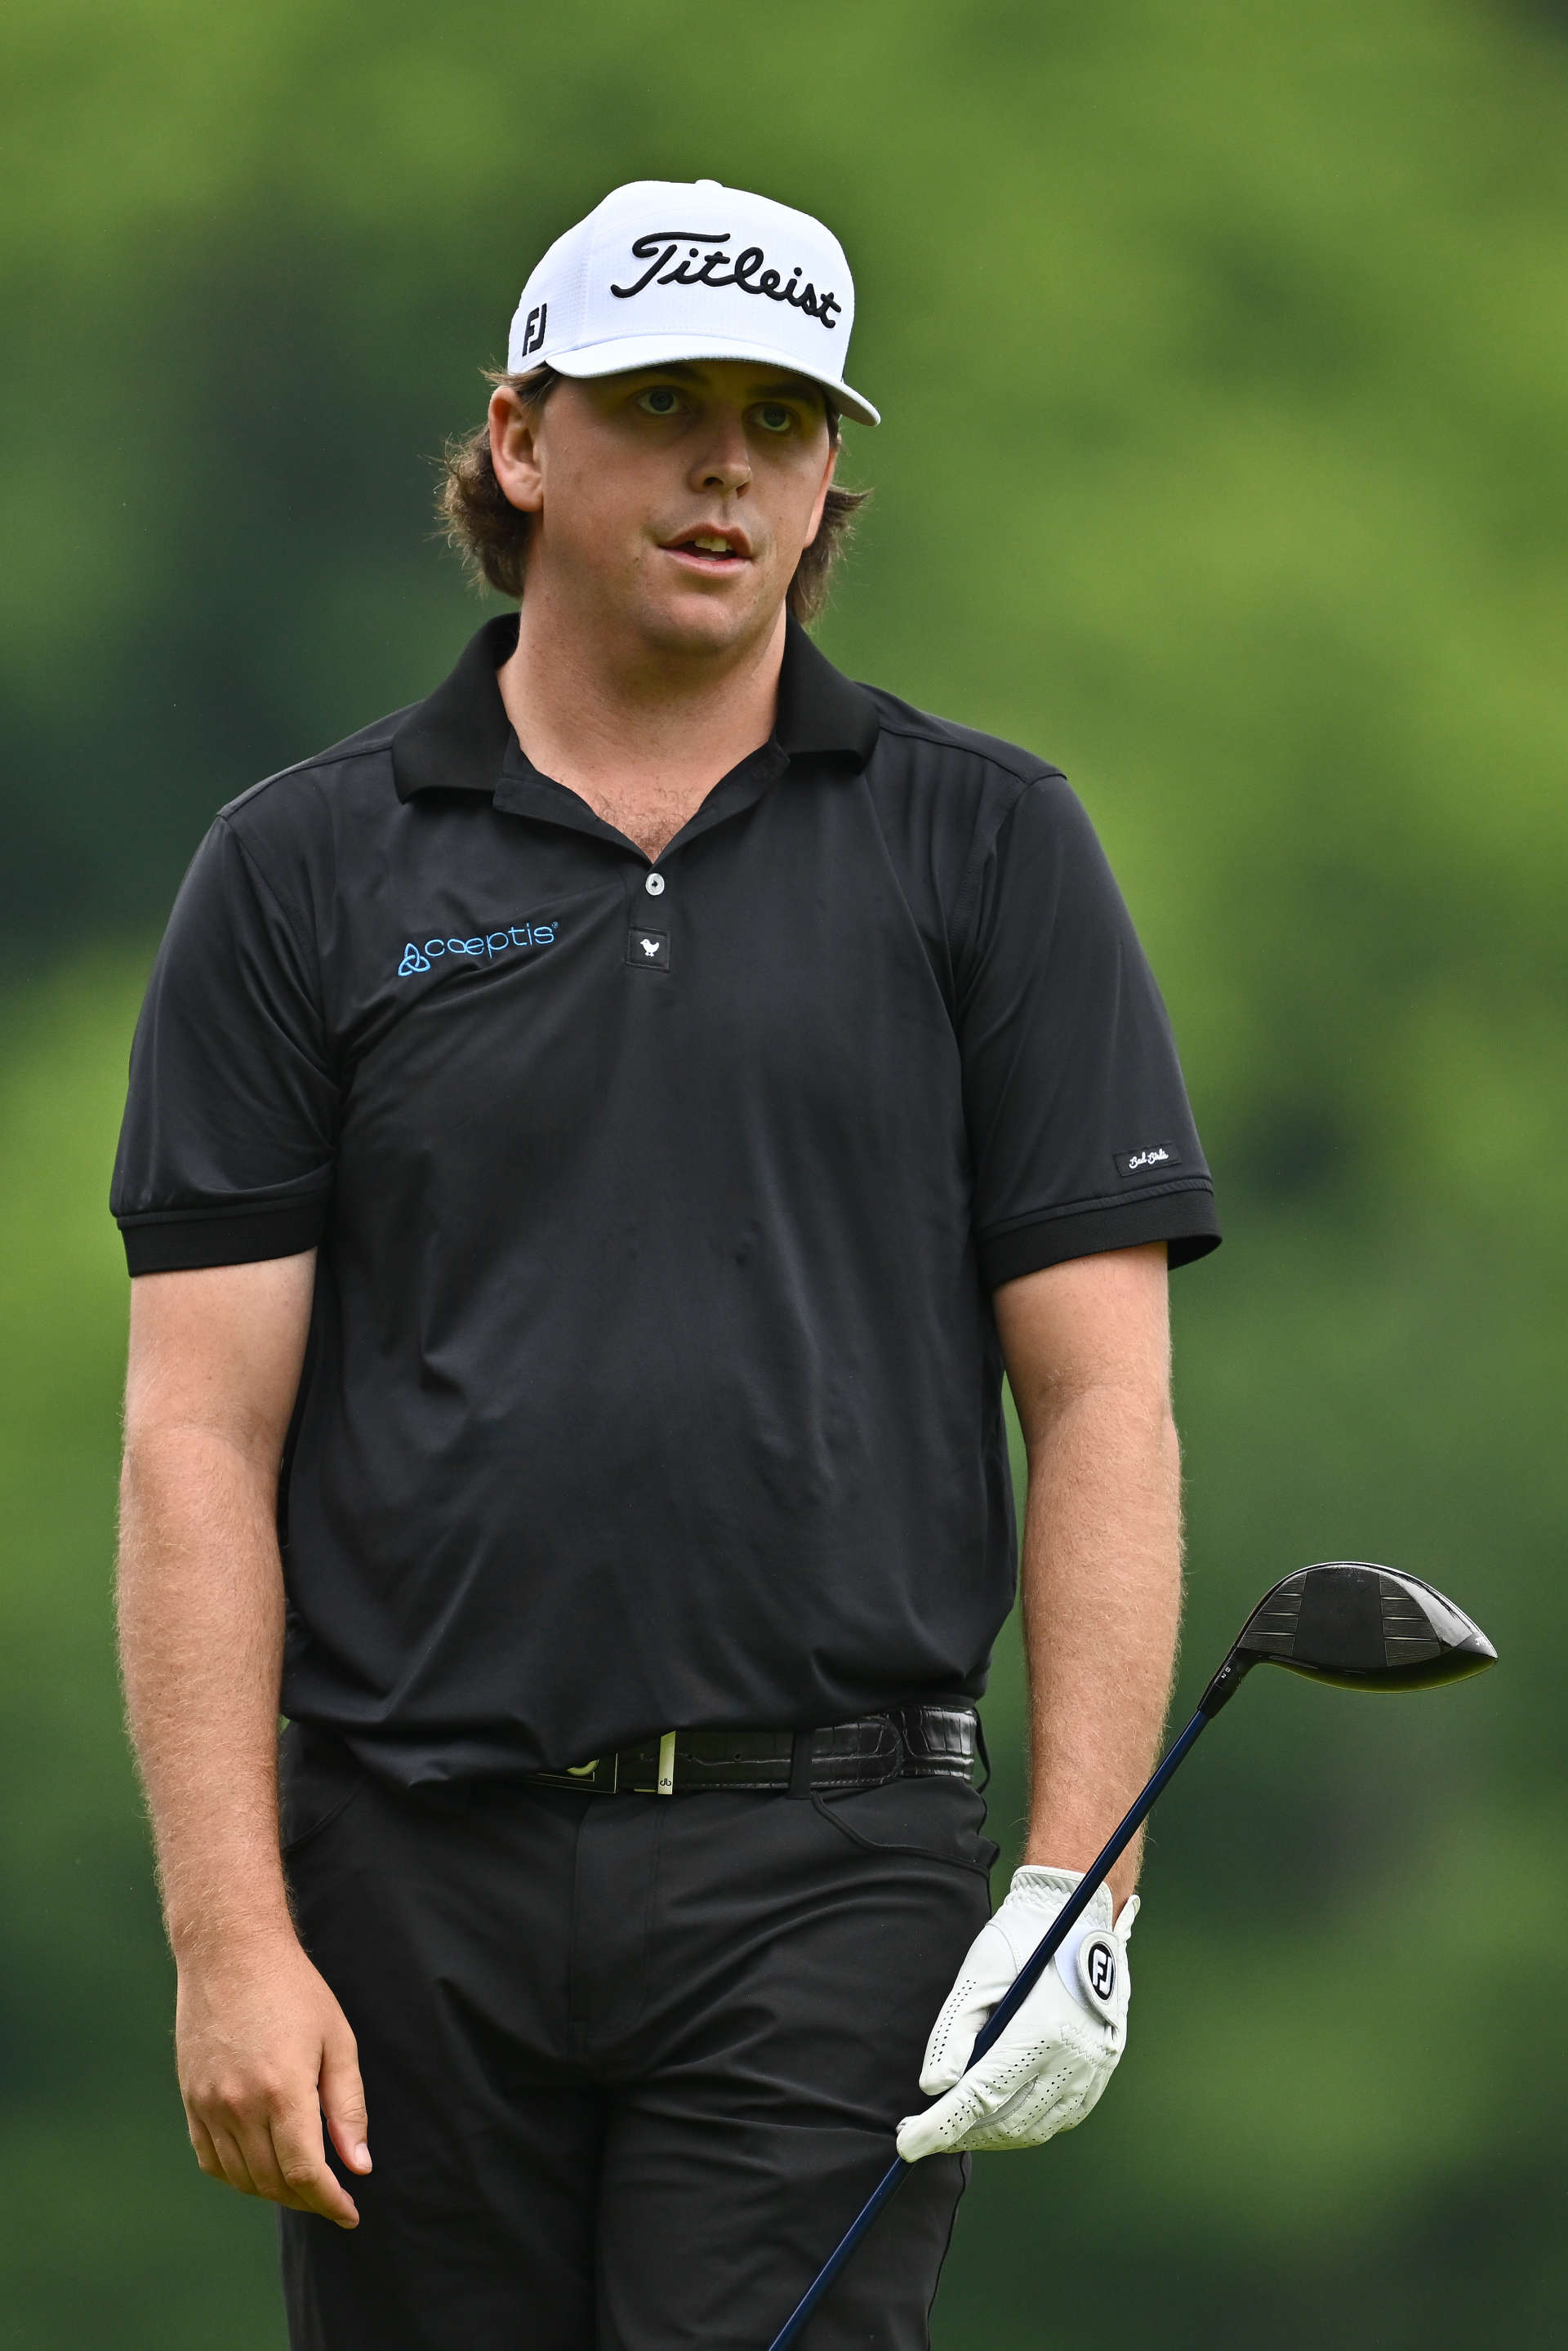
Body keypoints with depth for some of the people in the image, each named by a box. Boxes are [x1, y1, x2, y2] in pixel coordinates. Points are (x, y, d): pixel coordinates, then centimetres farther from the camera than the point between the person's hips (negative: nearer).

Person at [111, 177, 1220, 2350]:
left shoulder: (986, 850, 7)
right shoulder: (306, 872, 7)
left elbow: (1101, 1395, 3)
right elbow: (203, 1434, 2)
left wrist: (1078, 1888, -8)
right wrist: (230, 1935, -7)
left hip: (825, 1866, -1)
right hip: (416, 1874, 1)